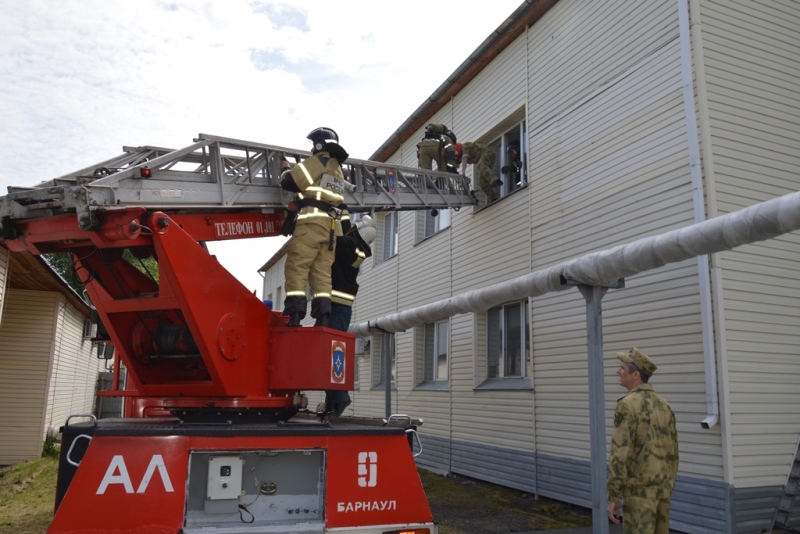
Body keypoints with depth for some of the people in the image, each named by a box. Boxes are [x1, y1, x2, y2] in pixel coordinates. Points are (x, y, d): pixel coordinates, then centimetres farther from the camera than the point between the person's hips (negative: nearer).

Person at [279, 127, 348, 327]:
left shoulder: (318, 161, 2)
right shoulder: (337, 169, 28)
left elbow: (290, 182, -2)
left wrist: (286, 169, 18)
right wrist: (295, 168, 31)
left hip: (312, 221, -8)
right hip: (330, 225, 8)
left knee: (296, 269, -9)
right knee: (322, 273, 4)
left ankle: (294, 316, -16)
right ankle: (322, 319, -5)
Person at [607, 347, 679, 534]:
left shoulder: (627, 405, -17)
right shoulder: (663, 406, 9)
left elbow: (619, 455, -20)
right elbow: (672, 454, 12)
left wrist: (613, 498, -15)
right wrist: (666, 491, 20)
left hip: (639, 489, -8)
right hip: (660, 488, 8)